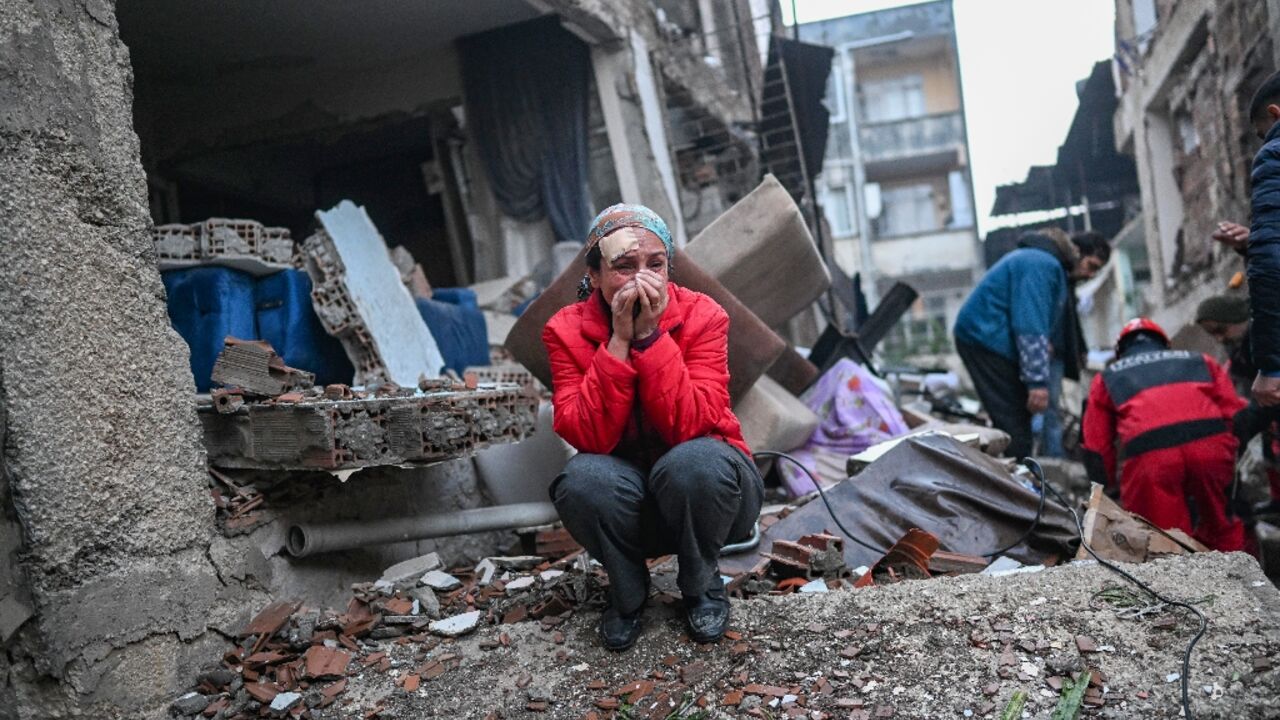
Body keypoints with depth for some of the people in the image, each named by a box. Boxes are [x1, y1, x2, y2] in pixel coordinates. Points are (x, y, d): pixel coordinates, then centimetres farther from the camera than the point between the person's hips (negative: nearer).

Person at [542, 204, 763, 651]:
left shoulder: (702, 317, -15)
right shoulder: (567, 330, -12)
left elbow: (690, 425, -27)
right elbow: (587, 437, -24)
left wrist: (650, 335, -31)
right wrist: (618, 341, -29)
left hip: (702, 491, -1)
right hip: (629, 503, 1)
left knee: (693, 461, -35)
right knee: (584, 478, -32)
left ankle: (701, 585, -3)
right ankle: (628, 590, 0)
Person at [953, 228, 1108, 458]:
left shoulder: (1054, 266, 19)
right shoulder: (1042, 264, -16)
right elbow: (1030, 326, -24)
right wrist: (1038, 381, -25)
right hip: (987, 341, -11)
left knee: (1011, 422, 11)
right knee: (1014, 424, -13)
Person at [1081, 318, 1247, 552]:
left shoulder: (1107, 378, 29)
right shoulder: (1202, 362, 32)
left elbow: (1097, 448, 22)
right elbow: (1235, 413, 19)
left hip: (1149, 457, -2)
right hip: (1211, 444, 2)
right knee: (1223, 533, 19)